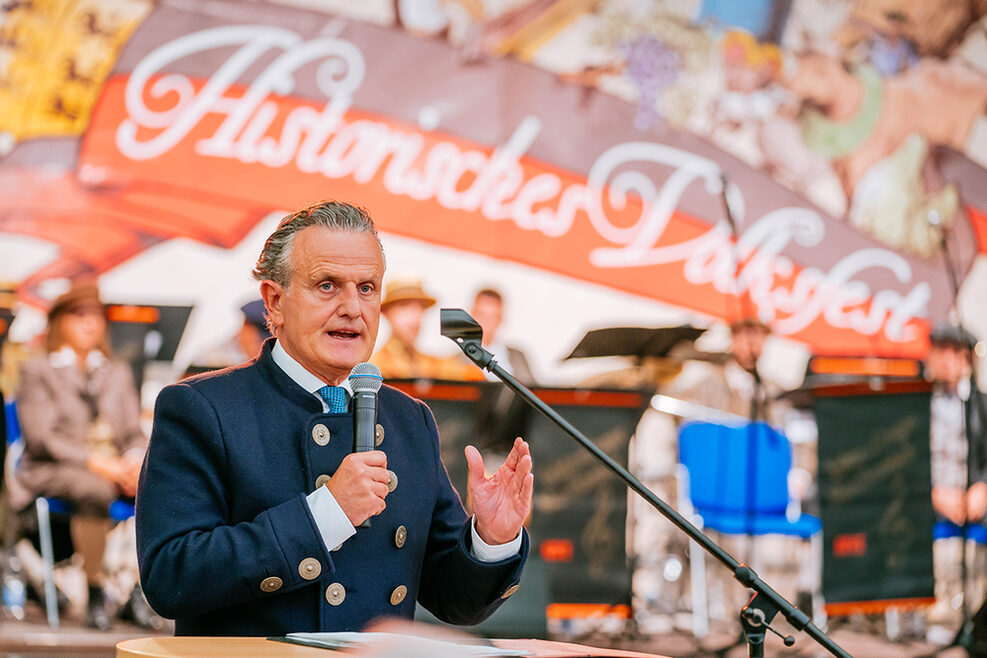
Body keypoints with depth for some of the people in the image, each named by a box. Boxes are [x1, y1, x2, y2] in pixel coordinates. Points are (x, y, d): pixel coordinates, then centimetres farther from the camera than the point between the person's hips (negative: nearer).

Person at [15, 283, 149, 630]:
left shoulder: (118, 373, 23)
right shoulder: (37, 371, 6)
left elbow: (133, 432, 17)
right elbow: (41, 439, -5)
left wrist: (135, 458, -8)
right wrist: (95, 462, -18)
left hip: (115, 467, 5)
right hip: (52, 471, -4)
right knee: (94, 490, -40)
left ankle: (142, 589, -23)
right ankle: (95, 596, -30)